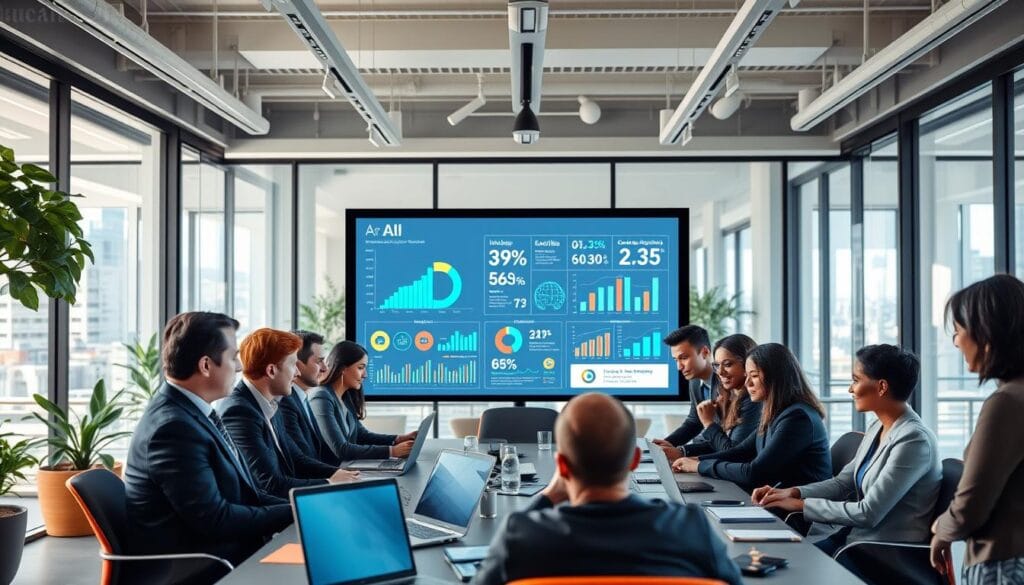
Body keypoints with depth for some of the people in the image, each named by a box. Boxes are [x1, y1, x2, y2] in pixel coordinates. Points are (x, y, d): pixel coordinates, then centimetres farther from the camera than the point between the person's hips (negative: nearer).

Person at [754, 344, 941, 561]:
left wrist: (801, 504, -16)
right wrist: (793, 492, -4)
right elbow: (842, 483, 12)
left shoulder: (913, 440, -20)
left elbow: (868, 514, -22)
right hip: (854, 536, 8)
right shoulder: (878, 428, 8)